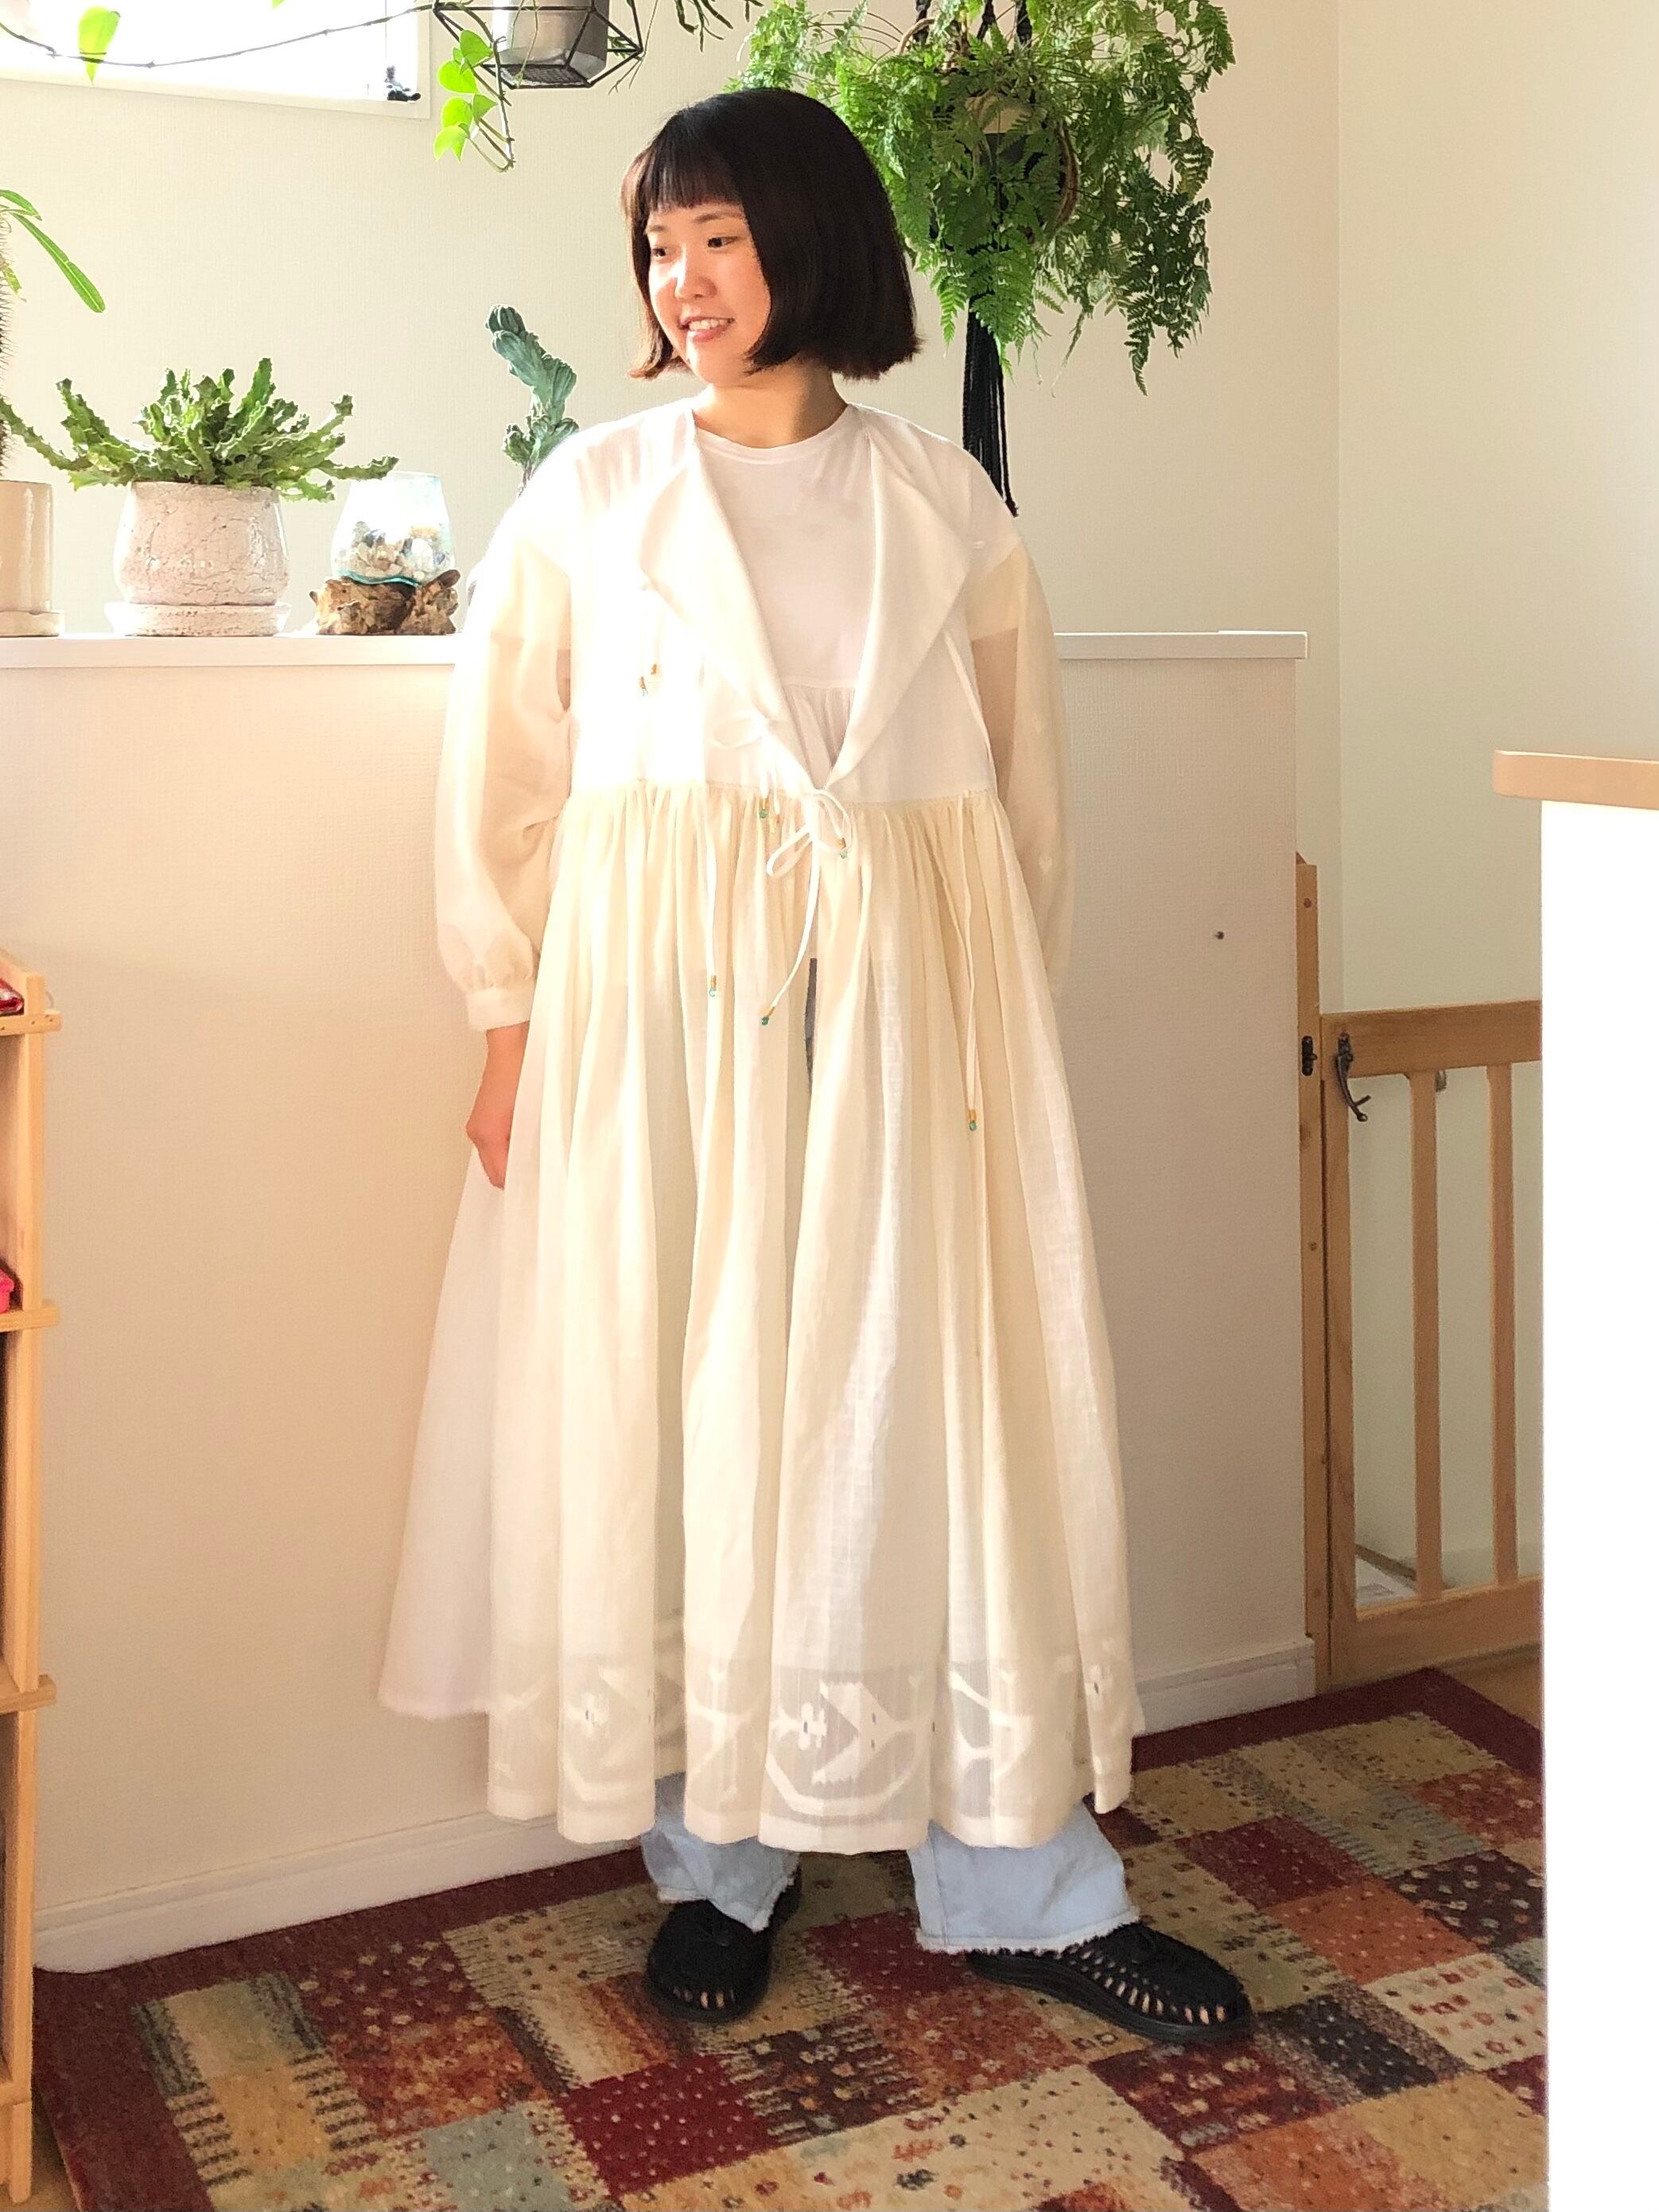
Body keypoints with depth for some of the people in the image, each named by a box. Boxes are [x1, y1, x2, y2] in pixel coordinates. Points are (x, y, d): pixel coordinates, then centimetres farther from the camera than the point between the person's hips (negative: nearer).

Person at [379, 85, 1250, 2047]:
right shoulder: (589, 495, 7)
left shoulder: (944, 505, 8)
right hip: (657, 1004, 0)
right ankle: (718, 1860, 21)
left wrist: (1002, 1025, 7)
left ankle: (1020, 1884, 13)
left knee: (946, 1421, 1)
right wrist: (510, 1025, 1)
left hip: (905, 1004, 1)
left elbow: (1028, 787, 11)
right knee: (676, 1423, 4)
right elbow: (503, 776, 7)